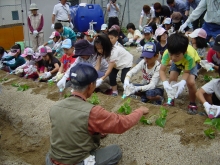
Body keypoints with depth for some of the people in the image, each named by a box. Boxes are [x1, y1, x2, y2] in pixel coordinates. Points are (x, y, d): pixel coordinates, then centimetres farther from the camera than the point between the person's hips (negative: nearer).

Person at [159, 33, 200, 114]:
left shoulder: (190, 56, -45)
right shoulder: (167, 53, -39)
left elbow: (186, 72, -30)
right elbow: (162, 70, -35)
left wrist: (182, 82, -50)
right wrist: (165, 83, -53)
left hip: (191, 63, -3)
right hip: (177, 63, 3)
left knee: (191, 82, -22)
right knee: (171, 80, -15)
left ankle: (192, 103, 3)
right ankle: (171, 100, 11)